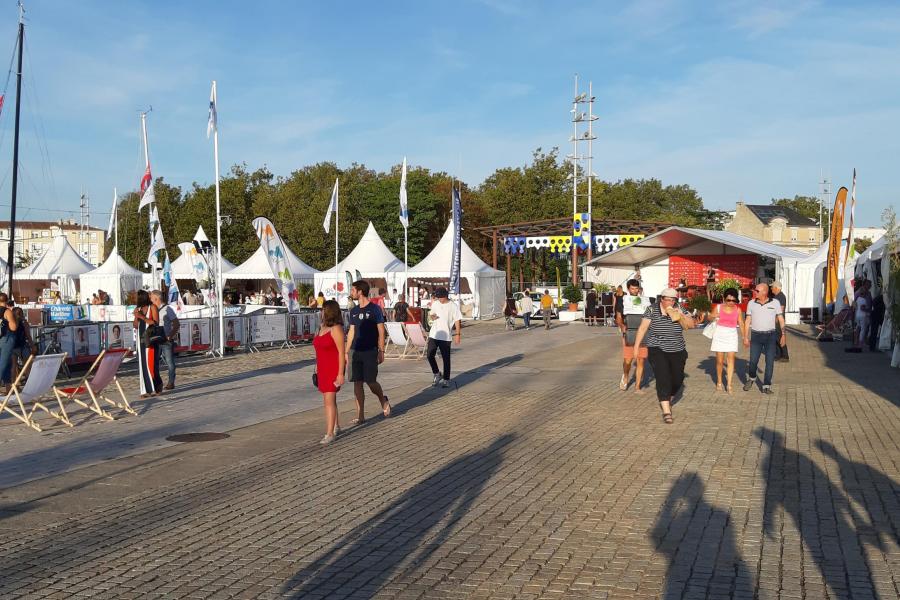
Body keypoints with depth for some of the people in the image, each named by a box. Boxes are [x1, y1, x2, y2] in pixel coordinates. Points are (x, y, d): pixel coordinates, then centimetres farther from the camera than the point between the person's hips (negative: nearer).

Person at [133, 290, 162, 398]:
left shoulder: (152, 307, -4)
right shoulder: (138, 309, 12)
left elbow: (156, 323, -12)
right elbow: (136, 326, 14)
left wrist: (142, 317, -17)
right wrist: (136, 317, -4)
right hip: (141, 339, 6)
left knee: (151, 363, -7)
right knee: (142, 364, 2)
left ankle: (157, 386, 11)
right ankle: (146, 390, 5)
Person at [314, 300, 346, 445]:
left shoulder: (336, 329, -15)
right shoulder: (322, 327, 12)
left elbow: (341, 352, -17)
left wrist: (341, 374, -20)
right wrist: (317, 369, 16)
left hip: (334, 369, -9)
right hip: (323, 369, 9)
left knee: (329, 401, -11)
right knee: (329, 399, 16)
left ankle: (330, 434, -9)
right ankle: (336, 427, 31)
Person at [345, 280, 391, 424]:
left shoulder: (375, 309, -6)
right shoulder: (354, 311, 11)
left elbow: (381, 332, -6)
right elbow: (351, 332, 15)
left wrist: (381, 351, -12)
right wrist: (346, 352, 12)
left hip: (370, 352, -5)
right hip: (355, 351, 5)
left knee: (370, 382, -3)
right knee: (357, 383, 2)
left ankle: (383, 401, 27)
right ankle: (360, 415, 6)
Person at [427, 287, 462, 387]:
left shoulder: (453, 306, -5)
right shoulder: (435, 304, 7)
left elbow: (457, 320, -4)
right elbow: (430, 316, 19)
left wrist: (457, 334, -10)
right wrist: (431, 317, -6)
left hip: (445, 337, -4)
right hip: (433, 335, 4)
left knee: (446, 358, 2)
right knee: (430, 355, -2)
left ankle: (446, 379, 12)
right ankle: (437, 375, 18)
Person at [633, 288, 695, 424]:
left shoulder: (679, 310, 1)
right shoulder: (652, 310, -7)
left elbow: (691, 324, -3)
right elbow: (642, 328, -6)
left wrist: (680, 316, -20)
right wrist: (636, 346, -9)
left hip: (677, 351, 4)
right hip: (657, 350, -4)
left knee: (677, 379, 7)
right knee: (663, 378, -17)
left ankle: (666, 401, 37)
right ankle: (666, 411, -19)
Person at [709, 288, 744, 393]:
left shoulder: (737, 309, -1)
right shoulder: (718, 307, -3)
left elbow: (741, 324, 4)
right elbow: (710, 319, 8)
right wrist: (713, 316, -15)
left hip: (732, 336, 0)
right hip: (719, 335, 0)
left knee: (731, 359, -7)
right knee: (719, 360, 3)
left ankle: (729, 384, -6)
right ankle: (719, 382, 20)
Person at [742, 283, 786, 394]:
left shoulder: (775, 303, -2)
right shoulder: (751, 303, 1)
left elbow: (781, 319, 2)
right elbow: (747, 321, 4)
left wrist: (783, 334, -5)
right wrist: (745, 337, 1)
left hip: (770, 336, -1)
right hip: (756, 336, 1)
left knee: (770, 362, -5)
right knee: (753, 361, -2)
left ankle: (766, 386, 2)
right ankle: (751, 378, 28)